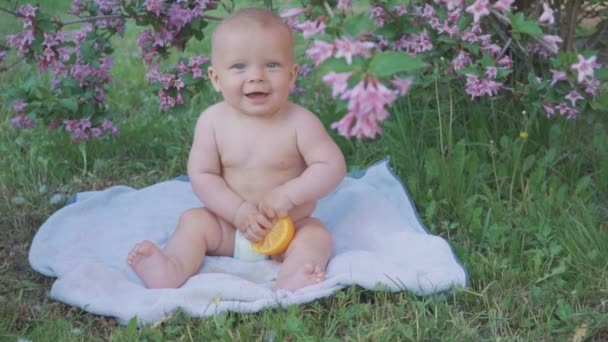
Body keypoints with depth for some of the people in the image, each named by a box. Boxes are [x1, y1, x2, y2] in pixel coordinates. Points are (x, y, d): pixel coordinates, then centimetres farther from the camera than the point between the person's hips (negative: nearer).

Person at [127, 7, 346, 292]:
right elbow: (202, 175, -9)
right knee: (193, 221, -16)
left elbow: (332, 167, -16)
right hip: (230, 225, 2)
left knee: (317, 236, -26)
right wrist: (239, 211, -22)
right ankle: (171, 272, -37)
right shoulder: (213, 121, -9)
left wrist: (288, 194, -29)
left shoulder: (300, 122, -15)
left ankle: (290, 282, -52)